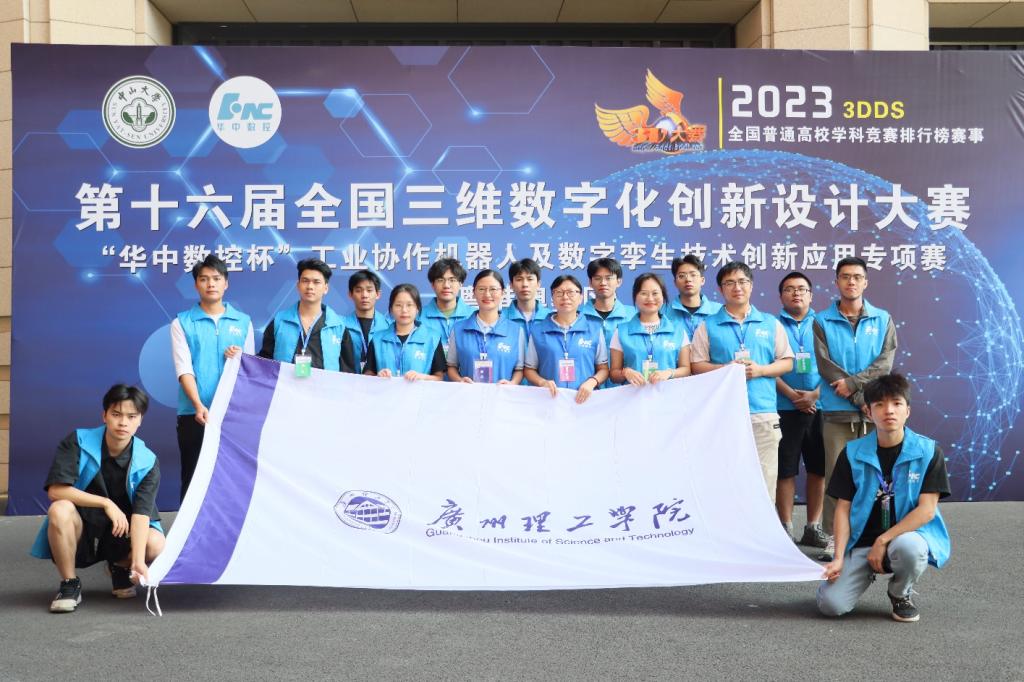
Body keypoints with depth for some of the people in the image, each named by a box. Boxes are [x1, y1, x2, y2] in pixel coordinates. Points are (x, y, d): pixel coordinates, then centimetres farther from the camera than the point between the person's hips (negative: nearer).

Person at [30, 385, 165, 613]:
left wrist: (138, 561, -37)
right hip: (80, 534, -1)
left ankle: (120, 568, 9)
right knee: (59, 510, -33)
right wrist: (106, 503, -24)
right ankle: (69, 584, -11)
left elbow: (141, 513, -23)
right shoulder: (78, 442, -13)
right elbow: (55, 490, -20)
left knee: (155, 544, -29)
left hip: (121, 537, 1)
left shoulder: (147, 462, -14)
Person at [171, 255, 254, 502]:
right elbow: (184, 369, -7)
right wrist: (199, 405, -21)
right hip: (194, 413, -2)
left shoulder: (243, 322, 10)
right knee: (193, 477, 4)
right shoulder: (182, 323, 3)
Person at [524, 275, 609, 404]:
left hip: (584, 399, 1)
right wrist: (542, 382, -9)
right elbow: (529, 369, 10)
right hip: (551, 399, 0)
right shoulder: (538, 330, 7)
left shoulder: (595, 328, 7)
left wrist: (592, 382, -9)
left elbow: (603, 369, 10)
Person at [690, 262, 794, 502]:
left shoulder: (771, 324, 12)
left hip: (763, 413, 1)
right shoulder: (708, 326, 8)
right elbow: (696, 365, 4)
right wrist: (724, 369, -13)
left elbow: (787, 362, 12)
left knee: (764, 478, 1)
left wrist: (760, 370, -6)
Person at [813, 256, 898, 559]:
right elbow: (824, 366, -5)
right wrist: (863, 398, -10)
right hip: (837, 412, -1)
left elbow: (884, 363, -1)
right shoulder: (822, 322, 5)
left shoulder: (883, 320, 10)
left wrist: (852, 383, -14)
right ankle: (835, 537, 6)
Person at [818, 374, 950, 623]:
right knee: (831, 604, -17)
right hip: (862, 543, 2)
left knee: (907, 547, -39)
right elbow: (843, 508, 1)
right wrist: (839, 558, -9)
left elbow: (926, 510, -11)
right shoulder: (852, 453, 0)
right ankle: (867, 573, 19)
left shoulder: (929, 452, -5)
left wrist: (883, 541, -18)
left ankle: (901, 595, -2)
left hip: (909, 535, -2)